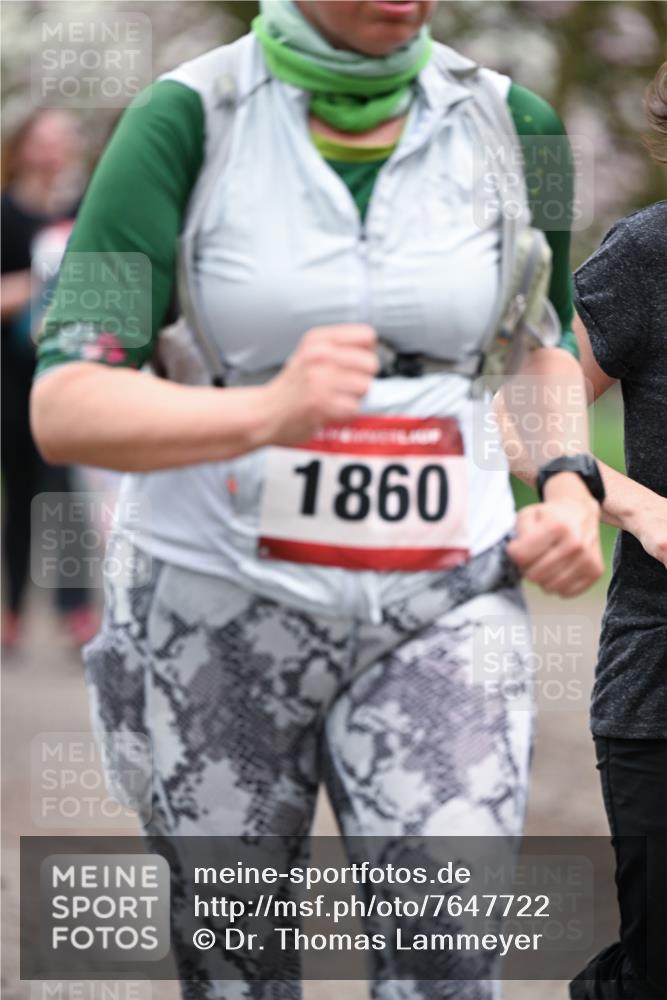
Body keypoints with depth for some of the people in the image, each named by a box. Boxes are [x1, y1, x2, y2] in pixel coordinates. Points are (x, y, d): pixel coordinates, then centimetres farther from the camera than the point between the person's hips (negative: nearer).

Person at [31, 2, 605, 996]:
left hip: (440, 615, 2)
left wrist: (569, 490, 1)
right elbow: (63, 408, -16)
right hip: (217, 612, -2)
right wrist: (268, 412, -32)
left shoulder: (504, 126, 1)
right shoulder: (188, 122, -10)